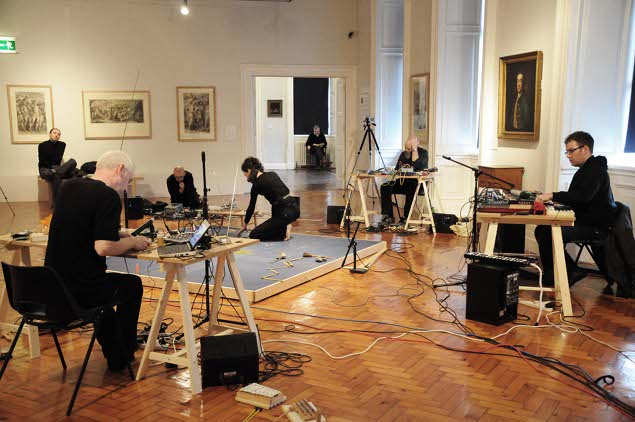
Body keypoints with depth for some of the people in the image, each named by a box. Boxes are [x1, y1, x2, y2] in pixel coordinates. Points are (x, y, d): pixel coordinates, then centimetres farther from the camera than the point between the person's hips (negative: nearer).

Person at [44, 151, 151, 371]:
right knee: (133, 285, 22)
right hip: (80, 291, -7)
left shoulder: (68, 187, 7)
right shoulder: (108, 196, -17)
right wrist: (133, 242, -6)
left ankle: (112, 351, 42)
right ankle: (120, 356, 28)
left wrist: (121, 235, 15)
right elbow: (103, 247, -25)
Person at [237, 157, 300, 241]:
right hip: (295, 208, 7)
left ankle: (283, 233, -4)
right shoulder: (272, 174, 15)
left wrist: (245, 225, 21)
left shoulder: (257, 184, -3)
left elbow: (251, 207, 8)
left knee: (253, 235, 2)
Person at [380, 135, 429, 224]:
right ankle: (388, 216, -20)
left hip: (417, 184, -6)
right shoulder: (403, 154, 13)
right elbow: (397, 170, 24)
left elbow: (416, 165, -26)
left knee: (410, 189, -39)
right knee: (385, 187, -16)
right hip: (403, 182, 6)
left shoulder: (423, 153, -5)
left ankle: (405, 217, -28)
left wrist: (414, 148, -21)